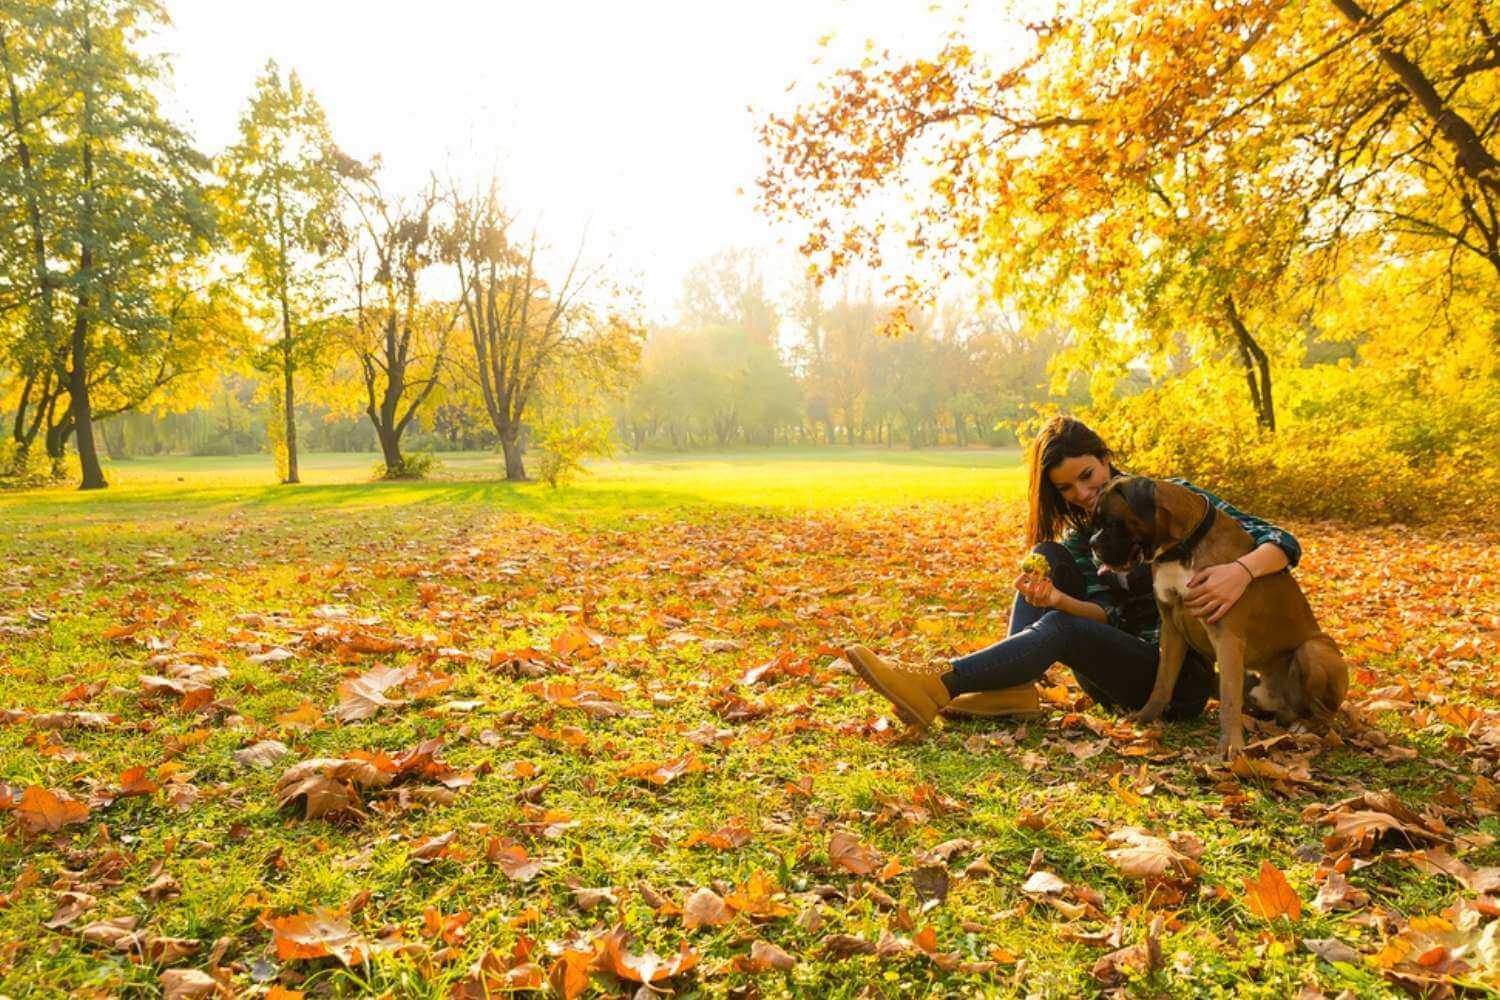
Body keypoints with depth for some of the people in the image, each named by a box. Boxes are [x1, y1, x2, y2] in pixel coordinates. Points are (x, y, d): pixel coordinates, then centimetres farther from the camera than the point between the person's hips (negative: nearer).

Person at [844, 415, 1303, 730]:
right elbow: (1110, 616, -8)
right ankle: (1014, 687, -26)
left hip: (1179, 678, -5)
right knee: (1049, 557, -11)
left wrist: (1241, 571, -34)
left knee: (1061, 629, -31)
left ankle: (936, 683, -38)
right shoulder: (1079, 537, 7)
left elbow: (1283, 544, -10)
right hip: (1118, 671, 5)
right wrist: (1056, 599, -31)